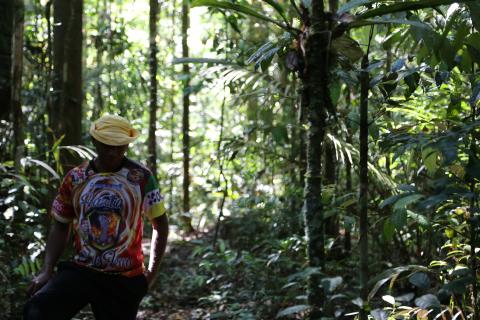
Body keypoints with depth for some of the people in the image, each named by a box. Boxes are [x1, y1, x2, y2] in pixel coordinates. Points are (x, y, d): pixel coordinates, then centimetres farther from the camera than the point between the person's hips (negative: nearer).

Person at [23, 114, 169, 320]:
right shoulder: (74, 178, 1)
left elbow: (159, 223, 7)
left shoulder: (141, 178, -4)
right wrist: (47, 270, -4)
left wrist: (151, 272, 4)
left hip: (125, 279, -1)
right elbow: (60, 227, 9)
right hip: (80, 270, 1)